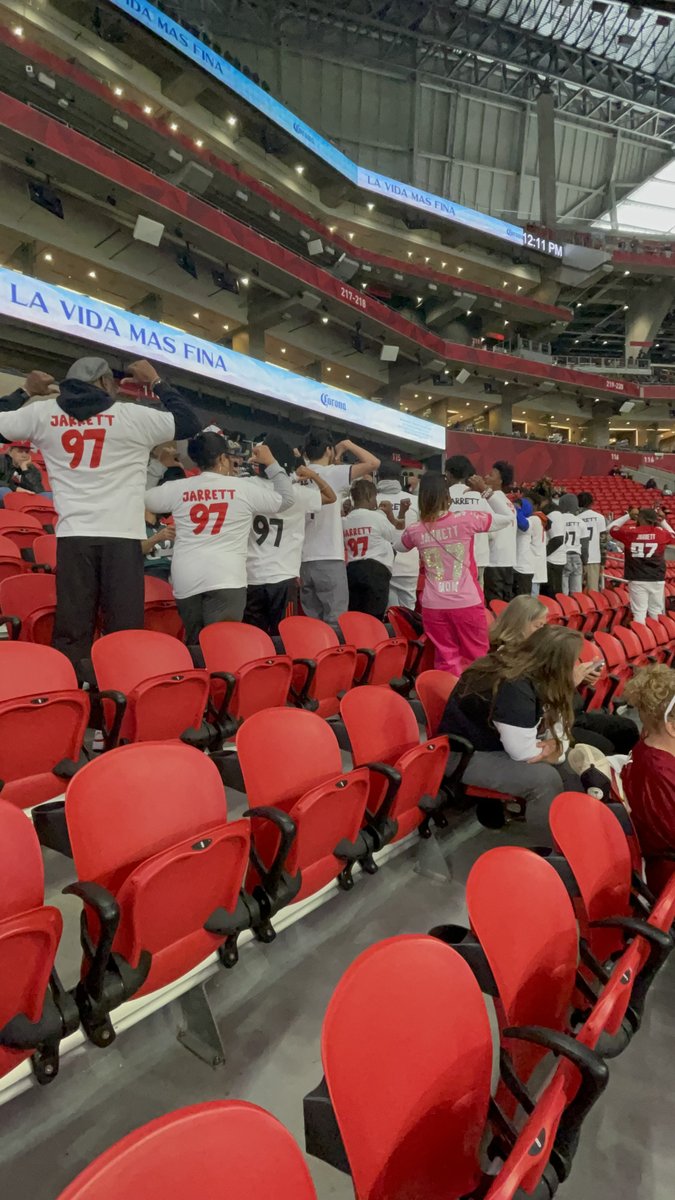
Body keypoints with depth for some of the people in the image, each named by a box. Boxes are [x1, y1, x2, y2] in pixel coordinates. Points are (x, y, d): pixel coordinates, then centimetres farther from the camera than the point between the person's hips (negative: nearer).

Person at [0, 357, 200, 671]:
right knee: (125, 632, 0)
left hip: (73, 536, 3)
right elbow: (190, 422, 12)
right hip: (122, 536, -2)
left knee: (70, 633, 5)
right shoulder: (133, 415, 3)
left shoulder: (42, 413, 10)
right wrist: (156, 383, 23)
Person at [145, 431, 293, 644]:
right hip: (226, 579, -4)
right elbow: (286, 498, 14)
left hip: (185, 580, 4)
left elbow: (144, 499, 25)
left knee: (194, 644, 14)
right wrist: (270, 463, 25)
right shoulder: (244, 487, 3)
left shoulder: (176, 489, 8)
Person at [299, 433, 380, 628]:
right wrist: (347, 444, 3)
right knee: (335, 623, -1)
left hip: (303, 559, 6)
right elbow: (373, 463, -8)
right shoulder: (333, 473, -6)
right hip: (329, 559, -6)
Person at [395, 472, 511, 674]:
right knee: (477, 658, 14)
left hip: (433, 606, 2)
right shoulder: (466, 519, -10)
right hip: (467, 603, -2)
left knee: (446, 660, 11)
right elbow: (507, 518, 2)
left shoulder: (414, 531, -3)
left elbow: (397, 547, 20)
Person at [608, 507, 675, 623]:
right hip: (657, 580, 2)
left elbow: (611, 527, 14)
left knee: (639, 613, -1)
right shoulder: (662, 533, 1)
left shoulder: (629, 532, -4)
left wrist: (628, 516, 18)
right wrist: (663, 521, 26)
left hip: (637, 580, -1)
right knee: (656, 614, 9)